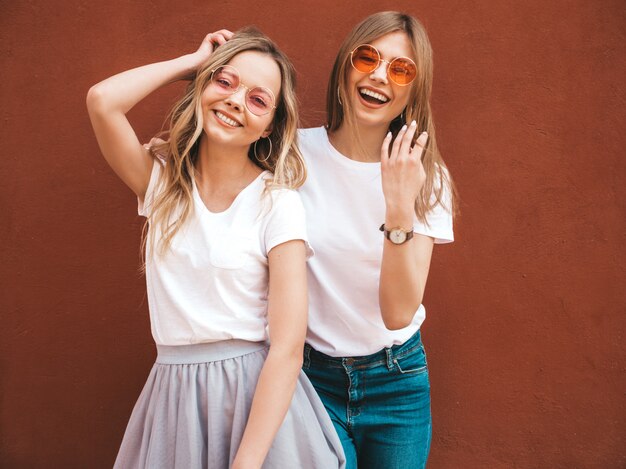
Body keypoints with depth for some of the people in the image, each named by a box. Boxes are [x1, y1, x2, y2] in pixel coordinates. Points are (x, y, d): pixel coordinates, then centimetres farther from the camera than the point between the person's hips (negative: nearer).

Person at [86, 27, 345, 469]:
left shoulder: (278, 204, -11)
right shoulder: (161, 180, 1)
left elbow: (287, 348, -17)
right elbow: (102, 100, -17)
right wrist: (194, 60, -5)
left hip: (260, 396, -3)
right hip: (173, 397, 3)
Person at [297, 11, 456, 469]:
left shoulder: (427, 177, -8)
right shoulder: (296, 153, -10)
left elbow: (398, 312, -19)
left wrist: (401, 208, -29)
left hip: (397, 381, 1)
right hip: (309, 374, -1)